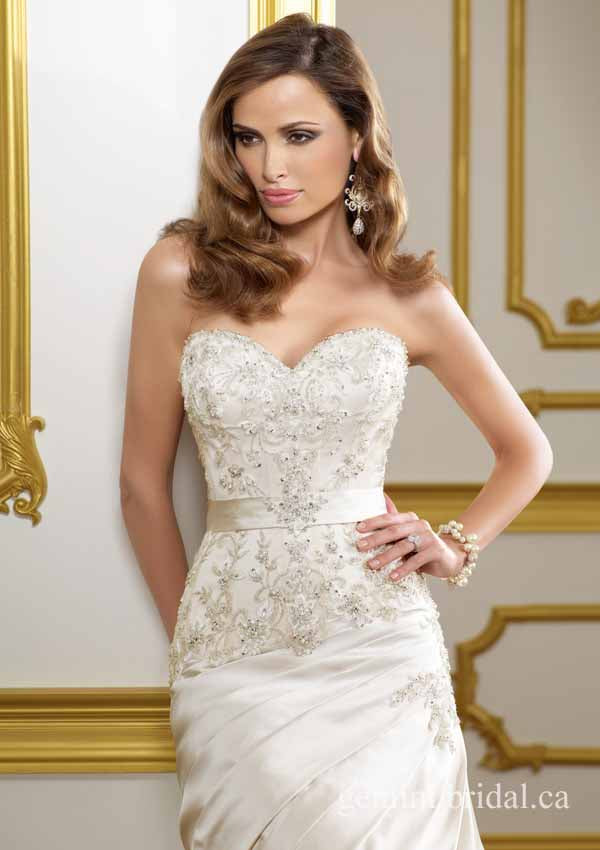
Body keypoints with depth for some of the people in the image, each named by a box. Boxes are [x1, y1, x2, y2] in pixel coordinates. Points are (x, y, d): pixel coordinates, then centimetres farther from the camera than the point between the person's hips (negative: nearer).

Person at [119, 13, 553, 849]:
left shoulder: (409, 295, 2)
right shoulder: (181, 272, -1)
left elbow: (527, 451, 16)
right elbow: (144, 483, 6)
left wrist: (455, 548, 2)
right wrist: (189, 637, 12)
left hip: (378, 651, 0)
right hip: (233, 652, 0)